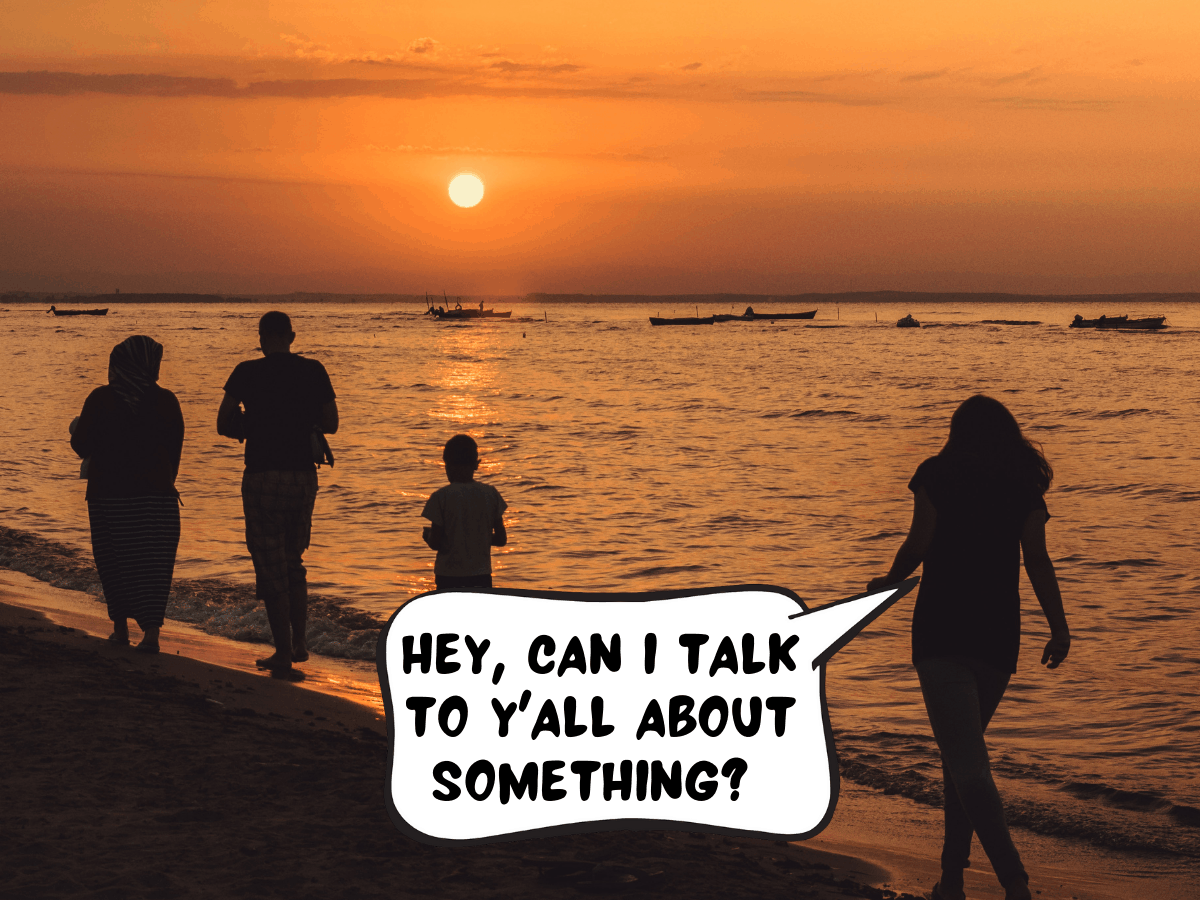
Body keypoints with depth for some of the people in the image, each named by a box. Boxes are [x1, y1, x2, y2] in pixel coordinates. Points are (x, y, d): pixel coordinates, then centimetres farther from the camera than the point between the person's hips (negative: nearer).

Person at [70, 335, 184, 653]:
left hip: (109, 493, 0)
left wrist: (76, 430, 21)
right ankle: (151, 631, -7)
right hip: (156, 493, 0)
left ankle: (121, 629, 17)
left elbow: (81, 446, -2)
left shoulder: (100, 399, -5)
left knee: (114, 562, 12)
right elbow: (175, 450, 3)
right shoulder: (165, 401, -2)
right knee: (152, 564, 3)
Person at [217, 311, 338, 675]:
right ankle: (299, 641, 21)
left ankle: (283, 652, 0)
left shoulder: (248, 372, -7)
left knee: (270, 566, 2)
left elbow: (224, 424, -4)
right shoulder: (314, 371, 1)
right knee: (293, 562, 20)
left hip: (263, 475, -4)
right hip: (303, 474, 4)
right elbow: (330, 424, 7)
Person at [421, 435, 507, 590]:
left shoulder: (441, 497, -9)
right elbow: (501, 539, 4)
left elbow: (435, 543, -8)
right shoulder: (491, 494, 1)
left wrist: (426, 534, 13)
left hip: (448, 577, -3)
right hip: (481, 577, 3)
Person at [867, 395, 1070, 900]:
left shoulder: (937, 474, 2)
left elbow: (918, 546, -4)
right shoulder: (1025, 485, 9)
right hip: (999, 635, 4)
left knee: (966, 761, -11)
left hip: (941, 632, -4)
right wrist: (1060, 629, -1)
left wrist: (887, 582, 15)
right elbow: (1037, 560, 0)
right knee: (964, 750, 20)